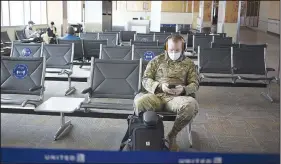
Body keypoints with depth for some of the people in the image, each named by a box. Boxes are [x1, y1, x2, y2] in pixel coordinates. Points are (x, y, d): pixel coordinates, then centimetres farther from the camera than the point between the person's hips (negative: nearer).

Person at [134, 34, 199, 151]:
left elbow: (195, 84, 11)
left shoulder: (189, 63, 17)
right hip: (156, 95, 0)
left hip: (177, 97, 1)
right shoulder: (156, 60, 16)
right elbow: (145, 80, 10)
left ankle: (172, 135, -11)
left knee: (191, 105, -36)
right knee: (139, 101, -36)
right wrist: (159, 86, -11)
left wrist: (184, 89, -12)